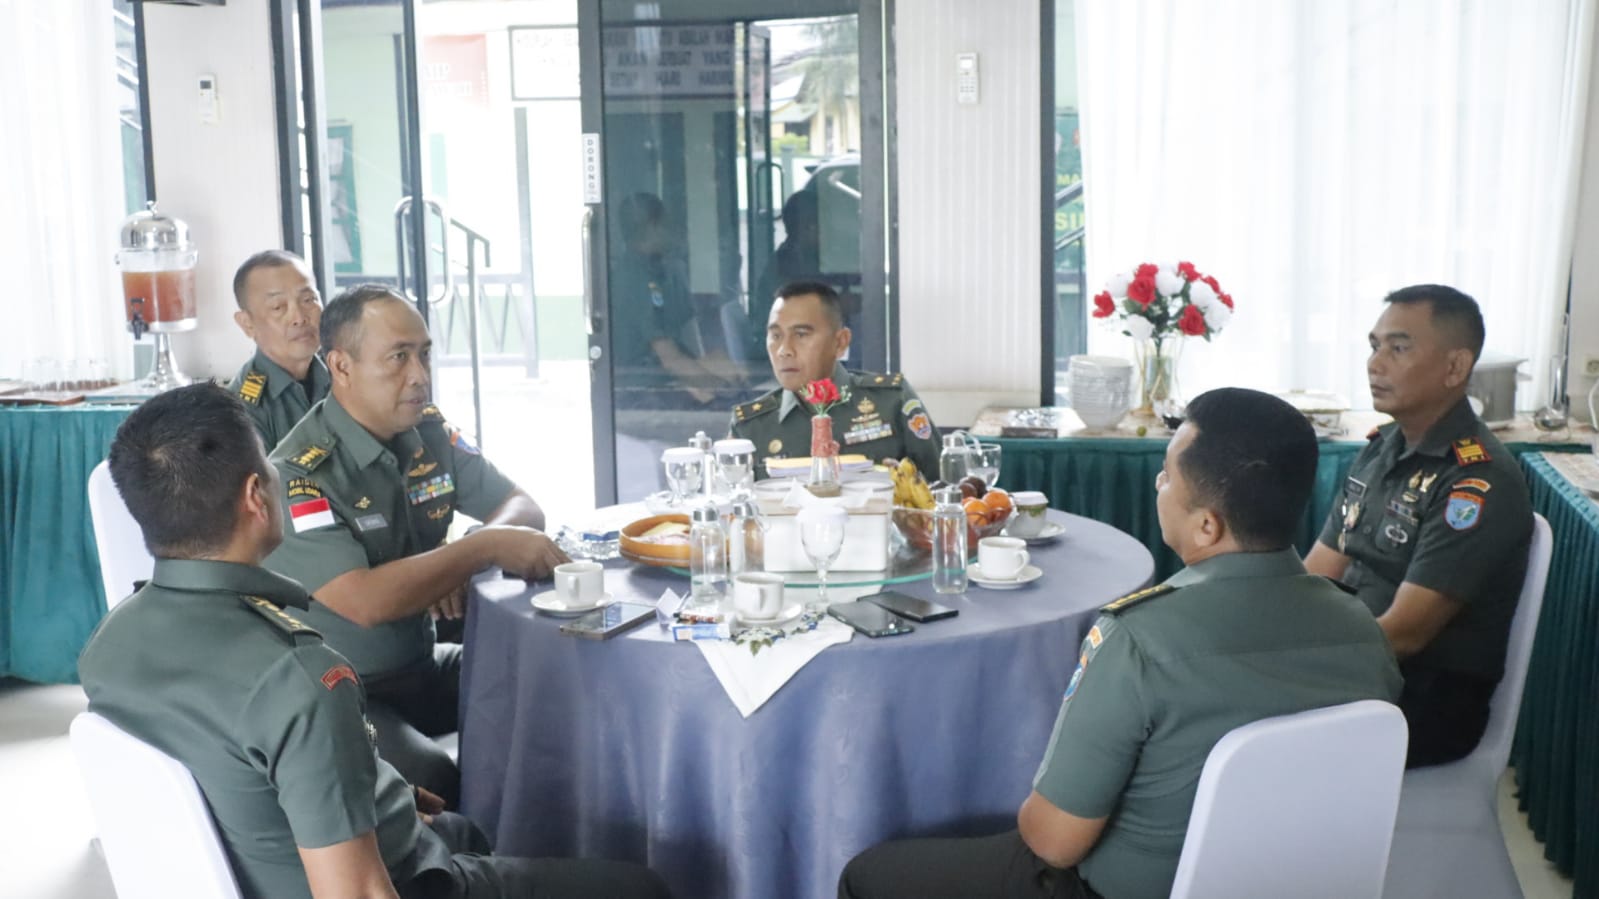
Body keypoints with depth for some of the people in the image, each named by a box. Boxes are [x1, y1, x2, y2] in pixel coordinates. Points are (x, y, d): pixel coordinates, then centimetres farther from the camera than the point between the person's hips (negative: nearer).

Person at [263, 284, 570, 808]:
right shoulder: (299, 474, -20)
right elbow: (366, 601, -29)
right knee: (435, 779, -32)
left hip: (423, 664, 7)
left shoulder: (430, 434, 1)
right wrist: (486, 548, -24)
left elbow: (522, 507, 7)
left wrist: (458, 564, -14)